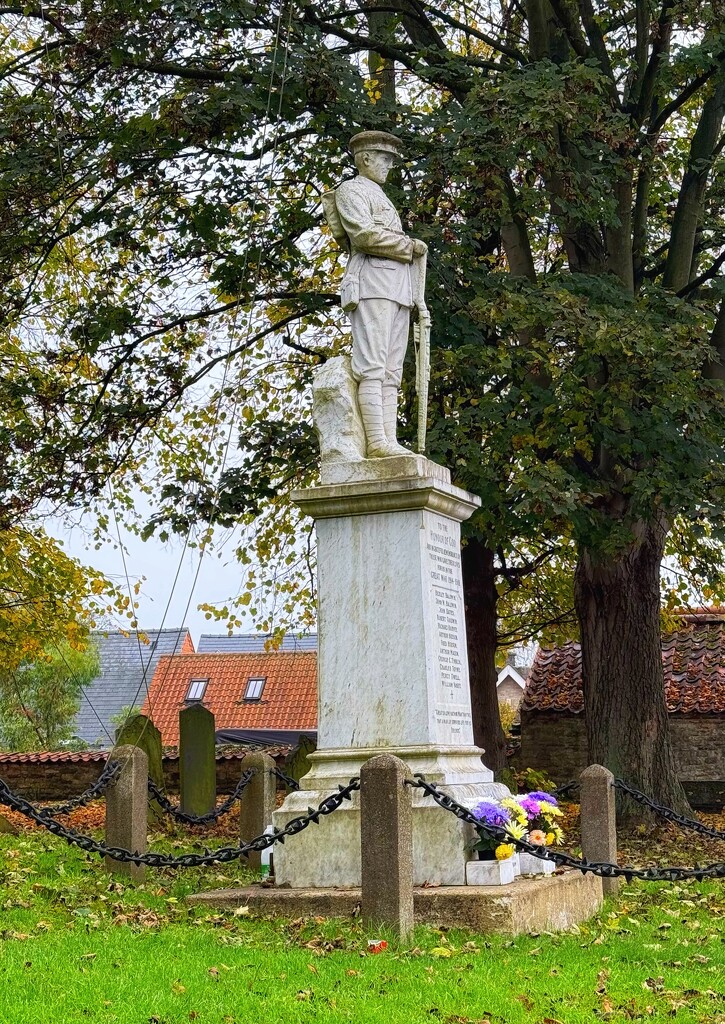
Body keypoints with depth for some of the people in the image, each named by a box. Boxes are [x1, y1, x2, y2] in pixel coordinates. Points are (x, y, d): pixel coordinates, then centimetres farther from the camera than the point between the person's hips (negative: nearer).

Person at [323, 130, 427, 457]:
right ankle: (377, 441, -24)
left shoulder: (380, 197, 32)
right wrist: (410, 245, -3)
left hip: (397, 288, 9)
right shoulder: (351, 190, 5)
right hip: (372, 279, -9)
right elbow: (364, 234, -12)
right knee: (372, 365, -16)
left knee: (391, 371, -1)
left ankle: (389, 440, -8)